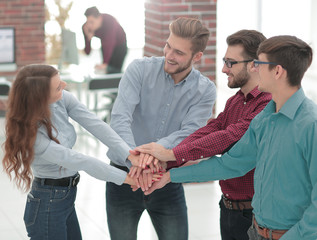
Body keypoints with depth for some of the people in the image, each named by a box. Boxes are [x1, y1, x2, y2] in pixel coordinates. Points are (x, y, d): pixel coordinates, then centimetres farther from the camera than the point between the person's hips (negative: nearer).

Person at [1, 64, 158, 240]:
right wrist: (125, 177, -21)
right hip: (47, 204, -7)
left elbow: (96, 125, -16)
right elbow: (79, 161, -25)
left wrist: (130, 154, -28)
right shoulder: (30, 134, -27)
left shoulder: (62, 99, -9)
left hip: (66, 198, 7)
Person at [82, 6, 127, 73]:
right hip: (105, 46, 4)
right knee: (108, 71, -1)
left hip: (119, 45, -4)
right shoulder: (86, 27, -24)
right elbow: (87, 52, -24)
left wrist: (104, 64, -56)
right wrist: (89, 38, -43)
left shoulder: (109, 21, -37)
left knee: (116, 70, -17)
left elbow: (109, 43, -46)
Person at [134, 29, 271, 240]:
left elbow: (230, 137, -30)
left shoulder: (269, 105, -20)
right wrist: (160, 162, -17)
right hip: (228, 206, 8)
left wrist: (172, 154, -31)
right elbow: (207, 132, -1)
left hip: (252, 214, -8)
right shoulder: (235, 101, 11)